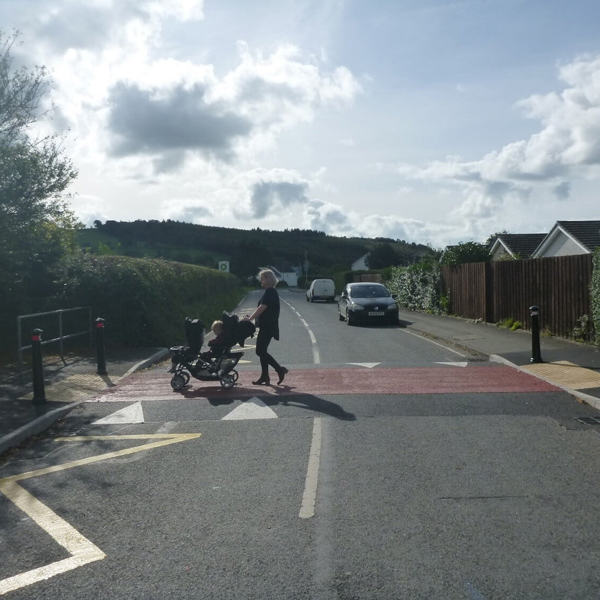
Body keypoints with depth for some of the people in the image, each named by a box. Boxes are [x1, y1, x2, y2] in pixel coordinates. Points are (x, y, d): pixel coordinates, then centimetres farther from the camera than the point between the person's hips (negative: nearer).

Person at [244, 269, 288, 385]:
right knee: (262, 351, 11)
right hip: (266, 327, 10)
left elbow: (261, 308, -20)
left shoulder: (270, 292, -15)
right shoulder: (270, 292, 17)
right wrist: (251, 316, 14)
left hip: (267, 327, -10)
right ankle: (264, 377, 14)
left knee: (260, 352, -8)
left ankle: (280, 369, -3)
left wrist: (250, 319, -14)